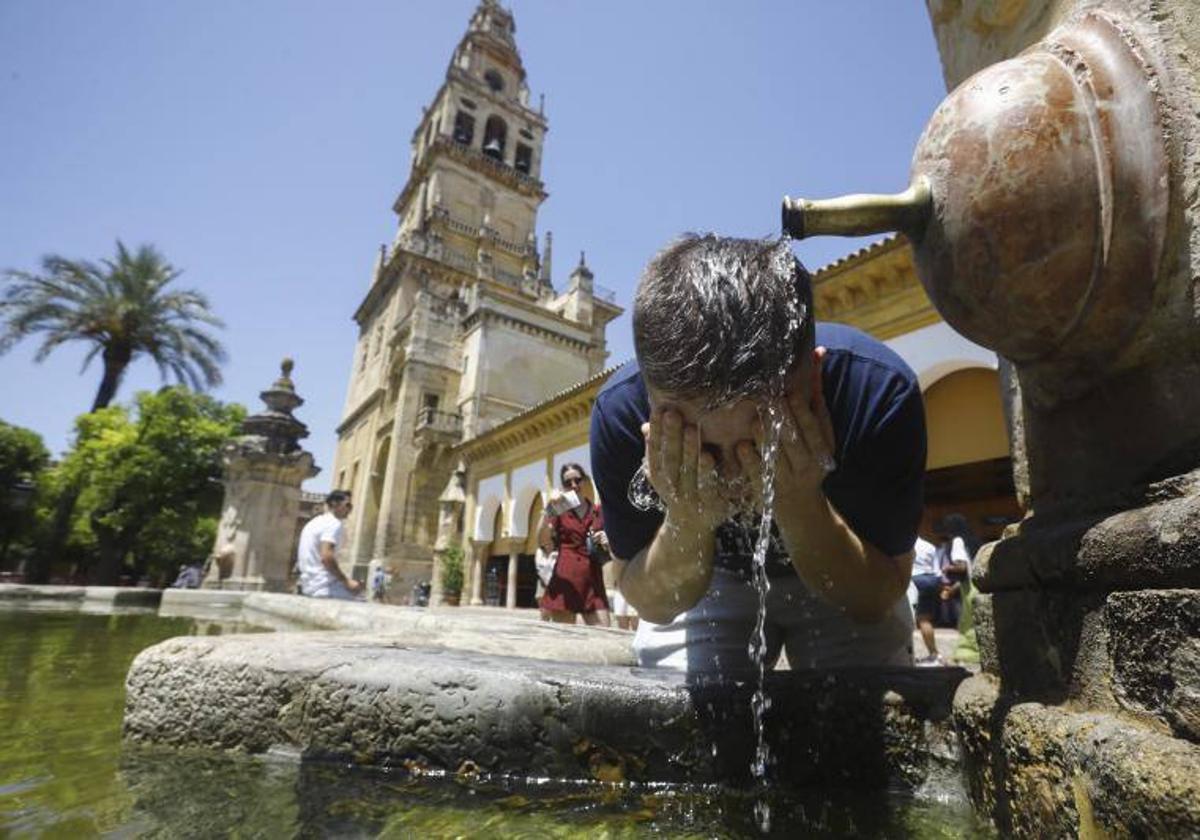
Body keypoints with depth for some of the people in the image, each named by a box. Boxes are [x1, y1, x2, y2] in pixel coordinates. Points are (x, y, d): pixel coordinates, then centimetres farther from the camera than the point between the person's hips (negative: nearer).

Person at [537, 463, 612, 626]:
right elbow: (542, 542, -12)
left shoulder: (599, 512, 11)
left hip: (593, 582, 2)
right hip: (565, 581, -2)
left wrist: (607, 542, -4)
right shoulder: (559, 510, 4)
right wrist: (549, 510, -23)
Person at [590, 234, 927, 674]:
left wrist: (801, 506, -41)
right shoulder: (620, 409, -32)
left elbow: (875, 600, -22)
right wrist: (687, 524, -41)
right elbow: (653, 604, -20)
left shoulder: (880, 390, -33)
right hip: (711, 578, 0)